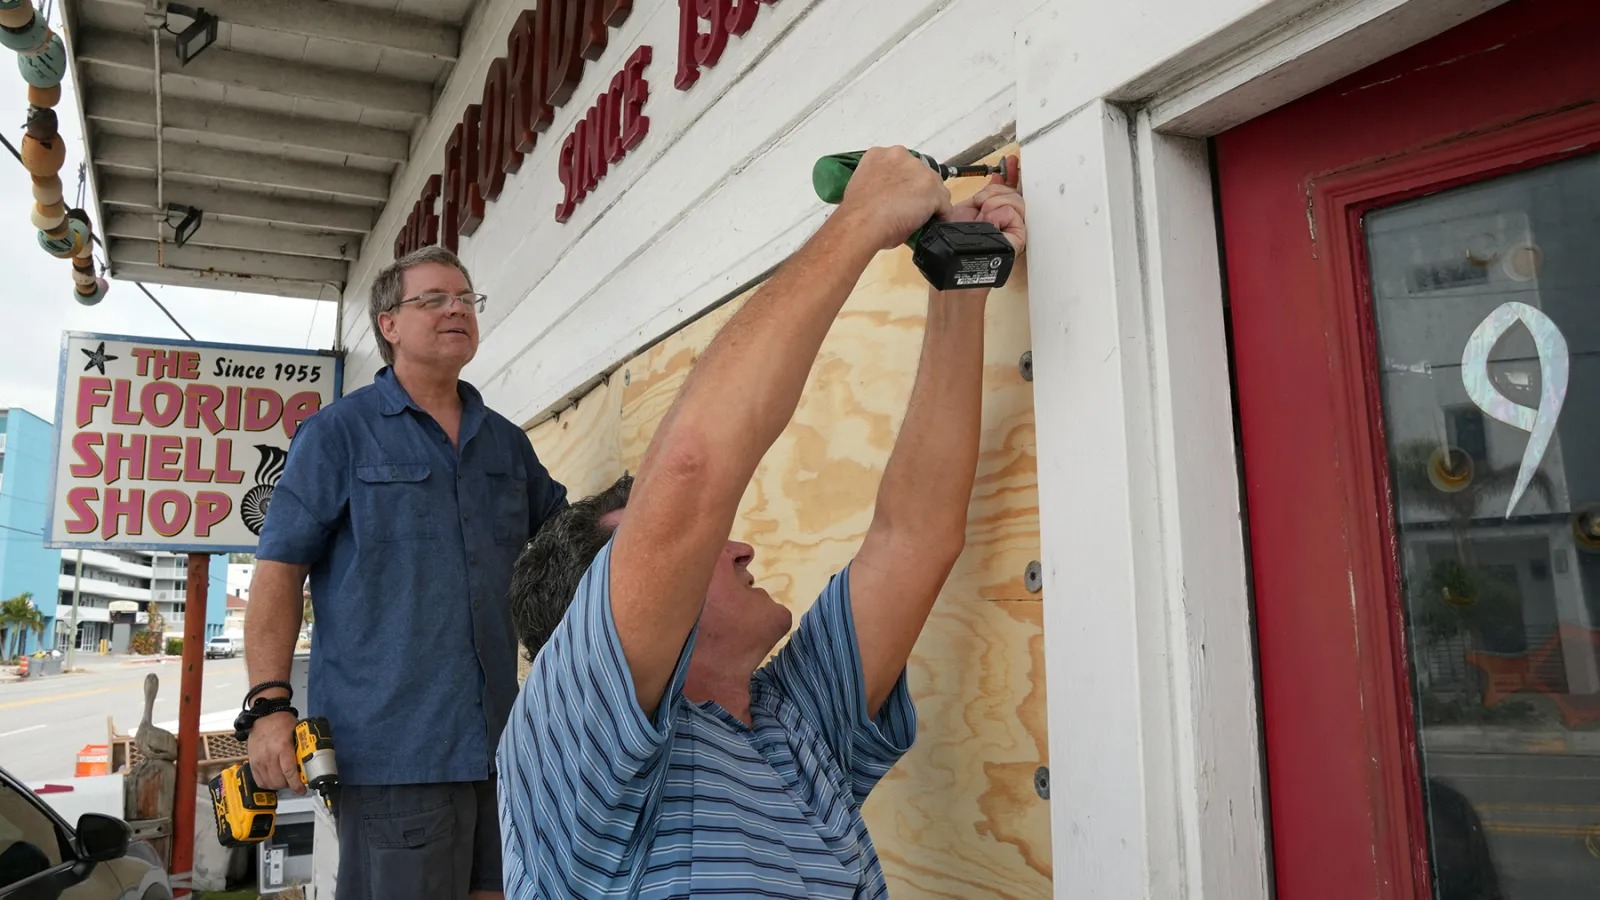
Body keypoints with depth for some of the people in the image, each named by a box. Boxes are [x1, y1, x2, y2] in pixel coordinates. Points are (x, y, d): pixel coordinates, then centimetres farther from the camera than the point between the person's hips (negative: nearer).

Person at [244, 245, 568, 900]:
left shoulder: (506, 442, 15)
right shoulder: (337, 433, 1)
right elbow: (279, 571, -4)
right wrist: (270, 703, -14)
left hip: (500, 742, 5)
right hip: (390, 747, -5)